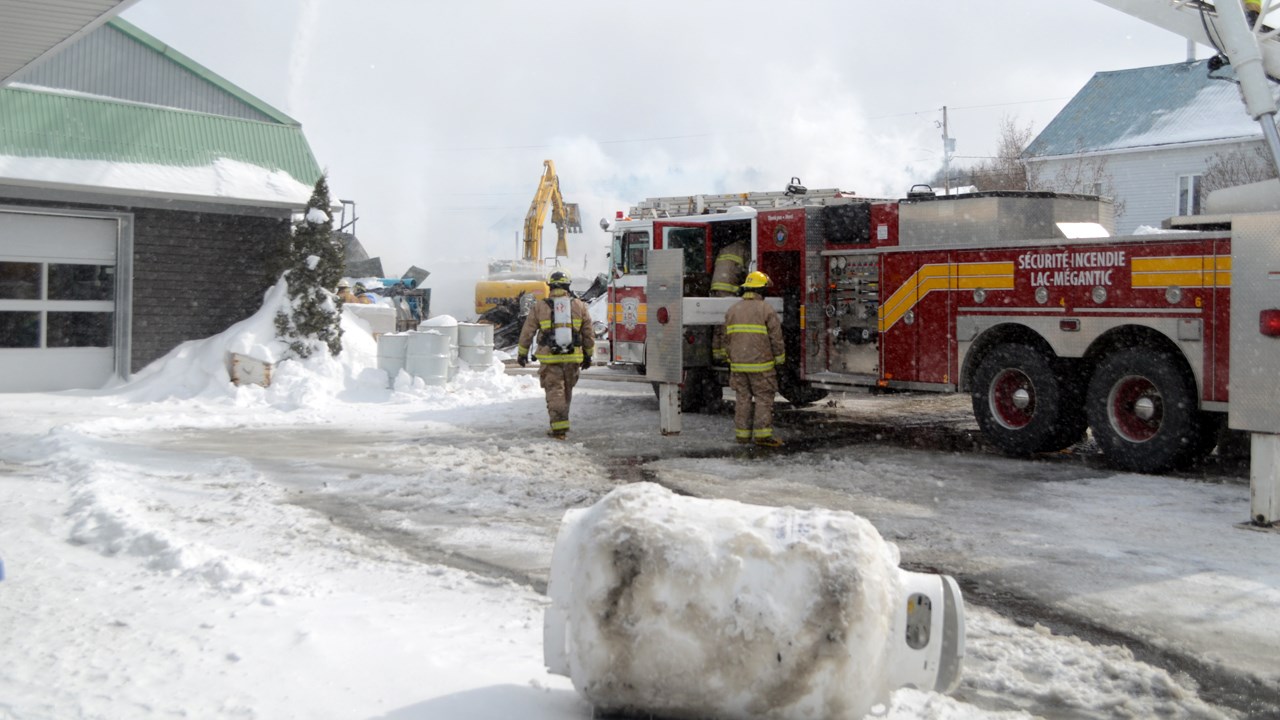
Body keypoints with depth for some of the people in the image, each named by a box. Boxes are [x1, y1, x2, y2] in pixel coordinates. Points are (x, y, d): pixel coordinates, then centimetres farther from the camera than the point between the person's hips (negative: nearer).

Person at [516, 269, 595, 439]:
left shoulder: (539, 307, -1)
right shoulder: (579, 306, 4)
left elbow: (527, 332, 4)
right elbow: (588, 333, 9)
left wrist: (522, 353, 16)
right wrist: (588, 355, 19)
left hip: (549, 358, -2)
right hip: (573, 358, 2)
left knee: (555, 392, 1)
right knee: (567, 391, 17)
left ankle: (559, 427, -8)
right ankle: (562, 421, 29)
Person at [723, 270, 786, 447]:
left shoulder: (732, 310, 7)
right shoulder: (766, 309, -8)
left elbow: (727, 338, 11)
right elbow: (776, 338, -7)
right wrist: (780, 359, 4)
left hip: (738, 364, 5)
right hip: (761, 364, -5)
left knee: (743, 398, 11)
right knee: (763, 398, 1)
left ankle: (742, 433, 13)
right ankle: (762, 434, -3)